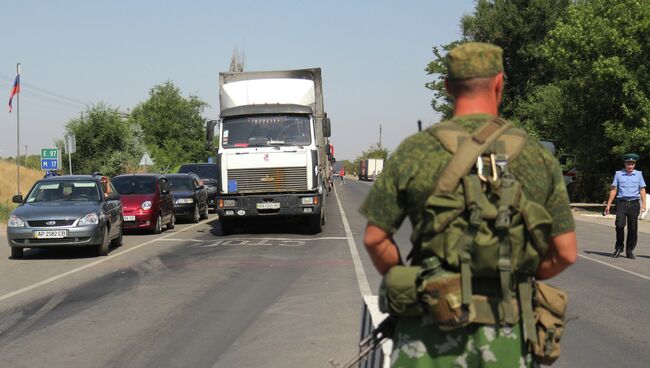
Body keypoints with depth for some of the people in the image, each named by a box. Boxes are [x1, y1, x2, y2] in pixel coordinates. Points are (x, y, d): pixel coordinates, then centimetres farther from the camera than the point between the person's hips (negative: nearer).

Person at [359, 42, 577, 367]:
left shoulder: (415, 151, -5)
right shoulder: (537, 157, 0)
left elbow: (375, 239, -2)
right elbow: (566, 253, 3)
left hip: (431, 331, -1)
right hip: (509, 336, 2)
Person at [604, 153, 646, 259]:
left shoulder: (638, 174, 10)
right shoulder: (618, 174, 7)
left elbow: (642, 190, 8)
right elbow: (613, 190, 9)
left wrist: (643, 204, -3)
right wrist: (609, 204, 5)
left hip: (634, 204, 1)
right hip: (622, 203, -1)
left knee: (632, 228, 1)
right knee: (619, 225, -16)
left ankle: (629, 251, 10)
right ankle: (619, 247, 3)